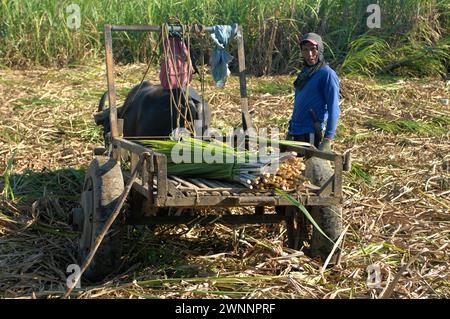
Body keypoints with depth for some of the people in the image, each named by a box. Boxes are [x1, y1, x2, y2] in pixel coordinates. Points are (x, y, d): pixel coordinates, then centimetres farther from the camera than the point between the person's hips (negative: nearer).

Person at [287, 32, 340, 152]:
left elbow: (334, 110, -15)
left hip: (311, 135, -8)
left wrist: (327, 140, -21)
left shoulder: (327, 74, -10)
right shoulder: (304, 73, 16)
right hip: (295, 134, 8)